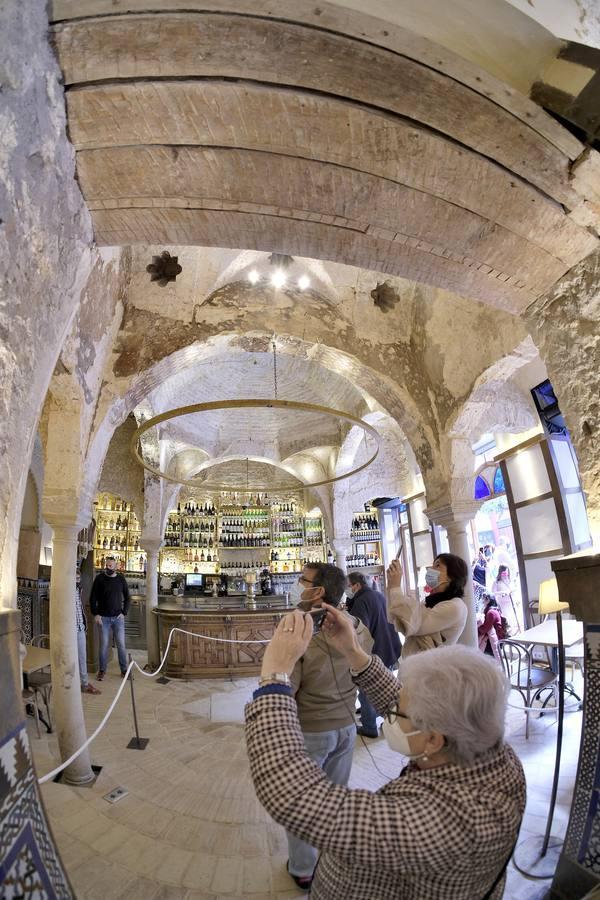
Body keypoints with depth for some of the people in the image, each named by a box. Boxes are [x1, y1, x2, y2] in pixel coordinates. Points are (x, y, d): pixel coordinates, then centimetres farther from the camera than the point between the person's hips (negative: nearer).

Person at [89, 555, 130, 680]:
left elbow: (127, 598, 8)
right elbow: (93, 598, 0)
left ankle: (124, 669, 15)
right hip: (103, 618, -1)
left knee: (121, 644, 3)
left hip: (118, 617, 1)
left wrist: (124, 612, -1)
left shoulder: (121, 579, 1)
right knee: (104, 645, 4)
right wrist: (96, 614, -6)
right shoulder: (99, 578, -4)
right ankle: (102, 670, 21)